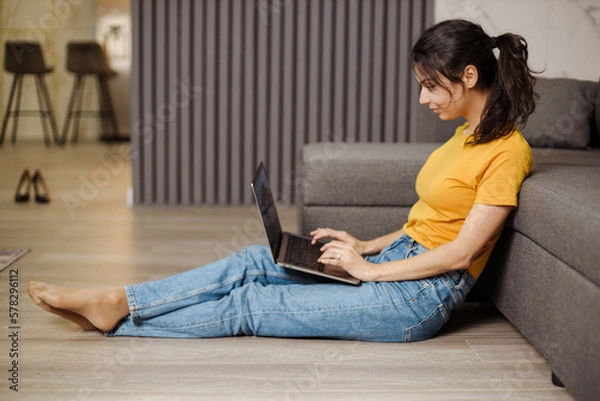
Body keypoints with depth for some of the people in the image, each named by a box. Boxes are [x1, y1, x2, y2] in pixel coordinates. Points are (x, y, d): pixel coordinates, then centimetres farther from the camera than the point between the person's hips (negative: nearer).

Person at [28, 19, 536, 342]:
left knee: (250, 304, -8)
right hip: (394, 263, 8)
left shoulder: (508, 150, -15)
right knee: (253, 262, -4)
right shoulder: (466, 134, 13)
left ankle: (117, 316, -1)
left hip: (419, 296, -8)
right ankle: (116, 301, -4)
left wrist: (369, 268, -13)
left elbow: (461, 252, -18)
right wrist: (365, 245, 7)